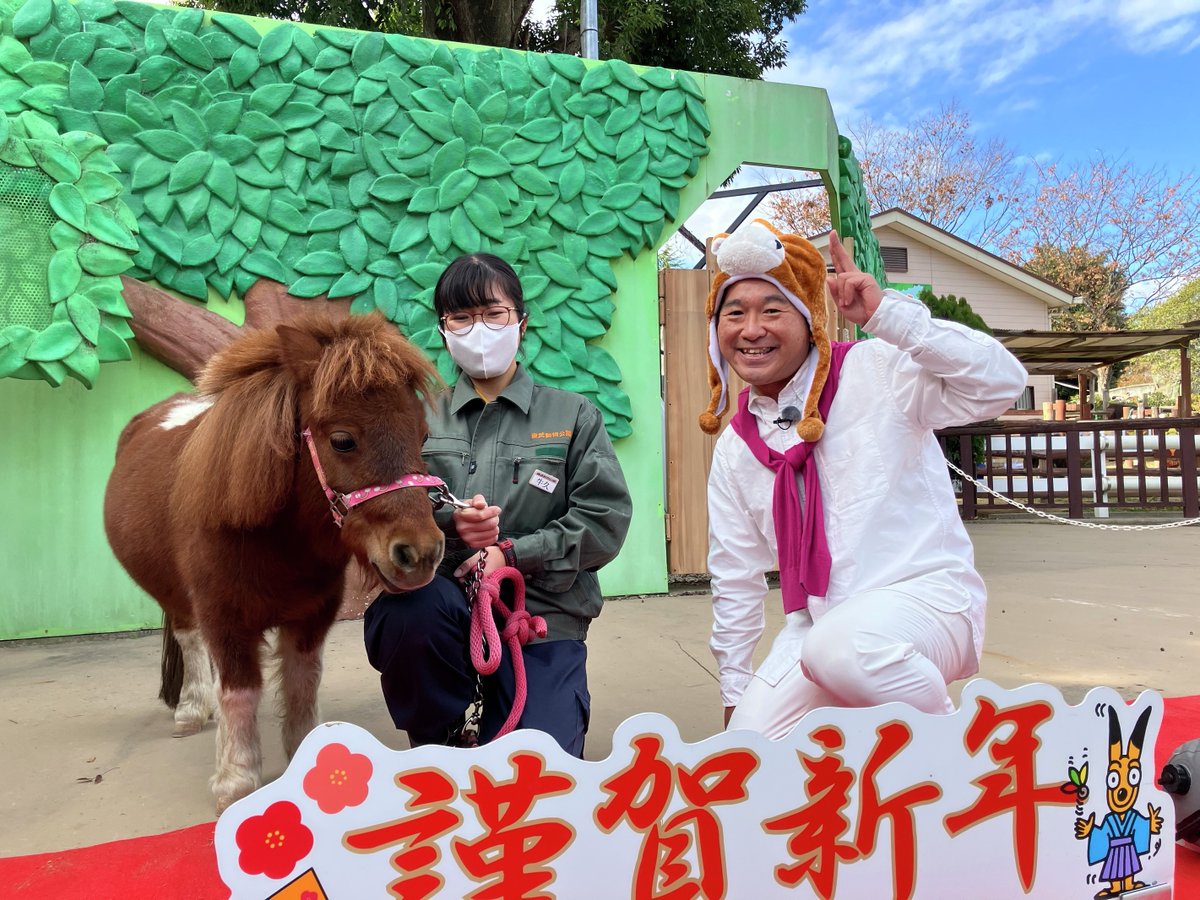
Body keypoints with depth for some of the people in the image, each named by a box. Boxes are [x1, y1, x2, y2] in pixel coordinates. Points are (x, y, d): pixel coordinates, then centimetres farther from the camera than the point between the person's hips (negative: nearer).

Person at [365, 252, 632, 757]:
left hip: (542, 613, 0)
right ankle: (440, 745, -3)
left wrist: (515, 554, -12)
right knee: (403, 610, -35)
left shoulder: (572, 416, 9)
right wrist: (447, 523, -17)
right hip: (445, 599, 1)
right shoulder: (422, 417, 11)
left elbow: (607, 518, -1)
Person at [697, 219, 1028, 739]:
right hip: (817, 622, 5)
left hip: (923, 595, -4)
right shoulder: (735, 448, 7)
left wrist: (886, 313, -26)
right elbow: (735, 580, 13)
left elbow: (1001, 383, -21)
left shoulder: (876, 372, -7)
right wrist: (734, 693, 15)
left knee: (839, 648, -35)